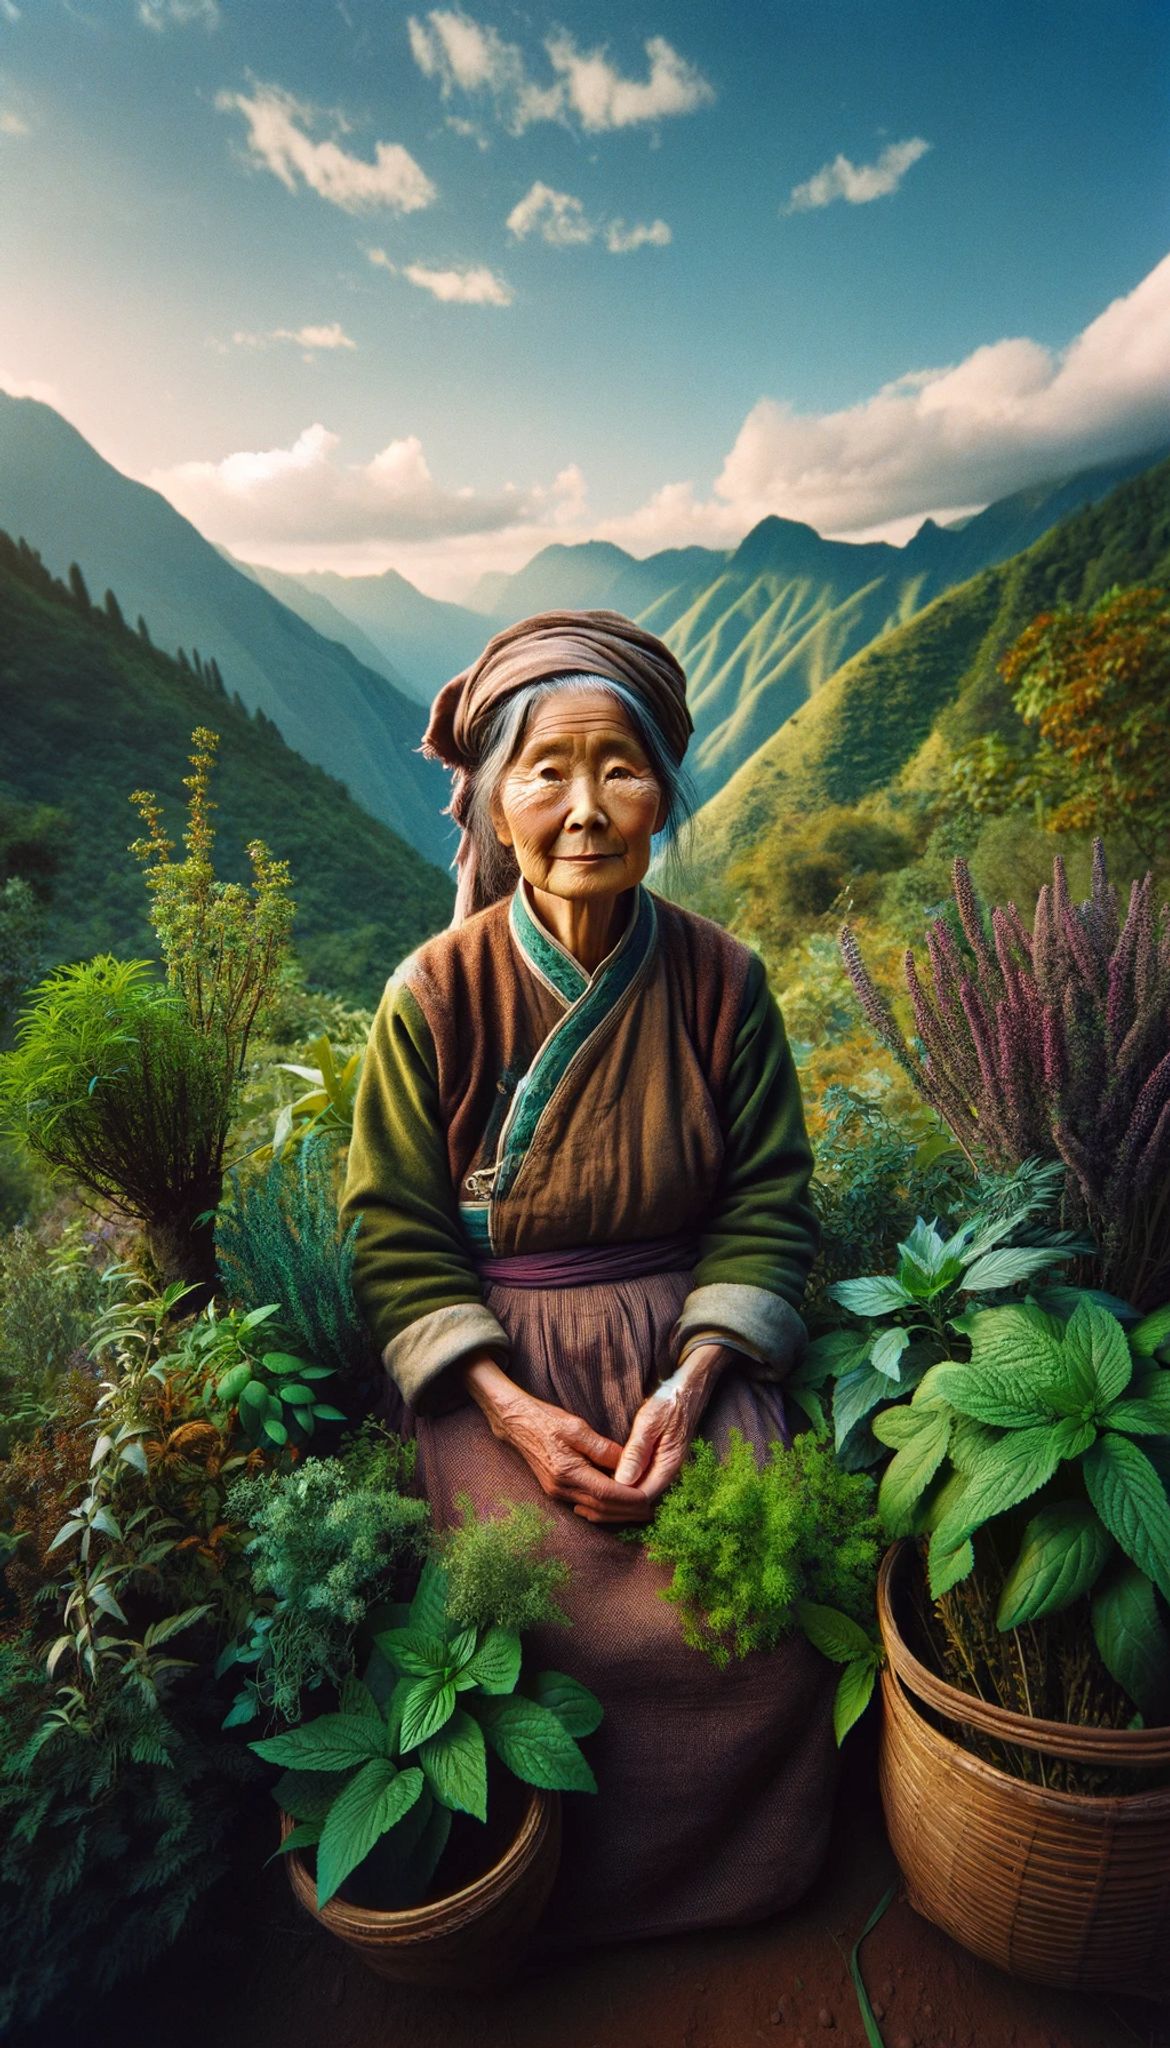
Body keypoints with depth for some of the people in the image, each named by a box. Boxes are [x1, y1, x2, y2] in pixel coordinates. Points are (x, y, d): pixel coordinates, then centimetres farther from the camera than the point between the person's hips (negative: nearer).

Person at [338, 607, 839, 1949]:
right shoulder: (433, 999, -9)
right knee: (562, 1626, -17)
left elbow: (768, 1207, 0)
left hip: (693, 1345, 2)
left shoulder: (722, 982, -4)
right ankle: (576, 1892, 21)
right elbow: (396, 1240, -5)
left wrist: (692, 1379, -14)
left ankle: (737, 1879, 25)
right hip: (496, 1361, -1)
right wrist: (514, 1413, -16)